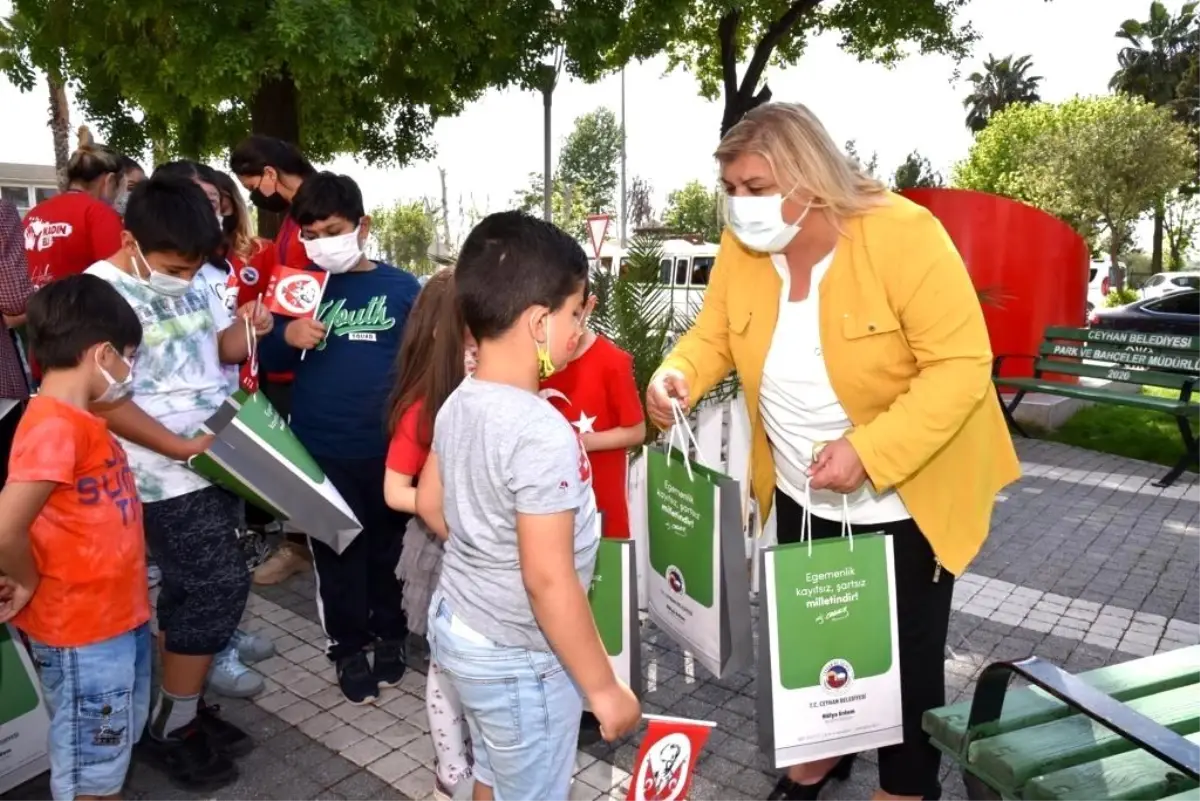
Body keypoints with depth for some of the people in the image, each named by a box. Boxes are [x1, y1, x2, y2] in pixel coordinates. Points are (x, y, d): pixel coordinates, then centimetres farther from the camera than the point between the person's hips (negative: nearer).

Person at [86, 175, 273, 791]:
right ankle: (169, 729, 14)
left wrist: (247, 331, -5)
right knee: (219, 586, -5)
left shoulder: (185, 282, 5)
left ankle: (183, 711, 31)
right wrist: (178, 447, -20)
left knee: (193, 591, 15)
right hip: (169, 477, -7)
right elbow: (102, 400, -18)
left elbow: (213, 351, 16)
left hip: (218, 461, 7)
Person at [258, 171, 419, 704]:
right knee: (337, 551, 13)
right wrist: (287, 338, -13)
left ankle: (390, 633, 36)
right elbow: (270, 360, 9)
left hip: (388, 447, -1)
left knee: (388, 545, 16)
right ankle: (348, 646, 30)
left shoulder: (402, 287, -4)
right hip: (319, 448, 2)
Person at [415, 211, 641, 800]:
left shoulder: (458, 404, -3)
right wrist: (605, 688, -17)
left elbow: (430, 504, 10)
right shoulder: (542, 433, -29)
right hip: (519, 656, -8)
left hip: (458, 624, 8)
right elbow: (549, 582, -28)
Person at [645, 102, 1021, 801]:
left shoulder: (903, 234, -24)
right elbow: (713, 336, 2)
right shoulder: (743, 249, -8)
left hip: (904, 499, -5)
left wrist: (867, 452, -34)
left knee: (904, 661, 12)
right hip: (801, 496, 5)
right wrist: (678, 374, -20)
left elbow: (961, 365, -25)